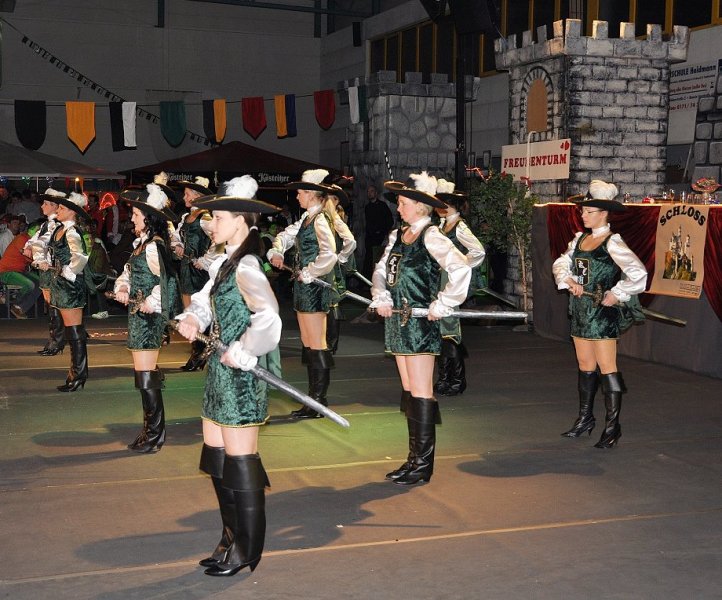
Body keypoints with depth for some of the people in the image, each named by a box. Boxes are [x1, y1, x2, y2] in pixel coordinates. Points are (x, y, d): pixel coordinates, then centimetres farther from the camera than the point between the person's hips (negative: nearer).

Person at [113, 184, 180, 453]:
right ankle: (151, 431, 25)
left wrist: (150, 304, -24)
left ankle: (154, 437, 4)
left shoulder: (154, 246, -17)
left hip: (148, 318, -10)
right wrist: (123, 289, 0)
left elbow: (167, 280, -25)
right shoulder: (142, 243, 14)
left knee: (146, 376, -5)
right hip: (139, 316, 10)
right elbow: (128, 272, 18)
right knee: (147, 374, 16)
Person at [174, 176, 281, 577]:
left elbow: (268, 315, -34)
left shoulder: (246, 266, -19)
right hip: (221, 376, 10)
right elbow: (206, 301, 14)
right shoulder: (226, 263, 11)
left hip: (239, 378, -10)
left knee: (240, 464, 1)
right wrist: (192, 320, -6)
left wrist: (241, 352, -25)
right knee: (217, 459, 17)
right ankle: (232, 541, 30)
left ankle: (246, 551, 14)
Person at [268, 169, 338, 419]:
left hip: (314, 287, -10)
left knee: (317, 346, -4)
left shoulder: (319, 221, -16)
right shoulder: (306, 219, 12)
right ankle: (314, 399, 19)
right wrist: (276, 253, 5)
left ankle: (318, 403, 2)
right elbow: (285, 235, 24)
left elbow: (329, 255, -28)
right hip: (304, 288, 10)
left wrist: (308, 274, -18)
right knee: (307, 344, 13)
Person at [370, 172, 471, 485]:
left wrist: (442, 305, -20)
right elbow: (381, 270, 15)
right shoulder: (398, 236, 12)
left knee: (421, 393, -3)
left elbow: (461, 269, -25)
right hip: (398, 320, 8)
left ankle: (423, 464, 4)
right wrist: (381, 297, -3)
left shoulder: (431, 237, -13)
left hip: (420, 322, -8)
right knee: (408, 390, 13)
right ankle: (415, 456, 22)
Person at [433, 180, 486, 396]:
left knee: (448, 331, -4)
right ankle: (444, 379, 19)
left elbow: (478, 251, -22)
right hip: (440, 283, 8)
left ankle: (457, 381, 7)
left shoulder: (459, 227, -13)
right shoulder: (443, 224, 13)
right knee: (442, 331, 11)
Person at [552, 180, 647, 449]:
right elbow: (561, 264, 11)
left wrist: (616, 295, -14)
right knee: (585, 366, 15)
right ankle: (585, 418, 25)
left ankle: (612, 425, 2)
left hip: (602, 312, -7)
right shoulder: (579, 239, 11)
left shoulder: (612, 243, -11)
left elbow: (638, 274, -17)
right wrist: (570, 281, -7)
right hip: (580, 310, 7)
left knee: (606, 368, -4)